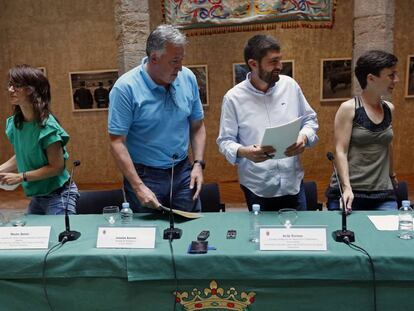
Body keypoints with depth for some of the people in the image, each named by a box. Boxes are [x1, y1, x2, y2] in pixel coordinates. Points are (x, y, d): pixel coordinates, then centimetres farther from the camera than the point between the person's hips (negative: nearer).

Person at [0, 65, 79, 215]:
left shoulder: (46, 126, -23)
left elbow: (57, 167, -20)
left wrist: (20, 177, -18)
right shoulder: (15, 122, -2)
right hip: (37, 196, 7)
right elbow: (21, 157, 11)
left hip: (58, 196, -7)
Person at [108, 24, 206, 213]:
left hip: (183, 173, 4)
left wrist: (198, 164, -2)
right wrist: (138, 187, -19)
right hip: (145, 176, -4)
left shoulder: (188, 78, -1)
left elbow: (197, 126, 8)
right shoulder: (125, 88, -15)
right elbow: (117, 142, -15)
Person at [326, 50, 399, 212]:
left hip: (383, 193, 5)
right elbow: (341, 151, -12)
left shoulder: (389, 109, 8)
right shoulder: (348, 108, -7)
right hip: (349, 192, -4)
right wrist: (347, 187, -21)